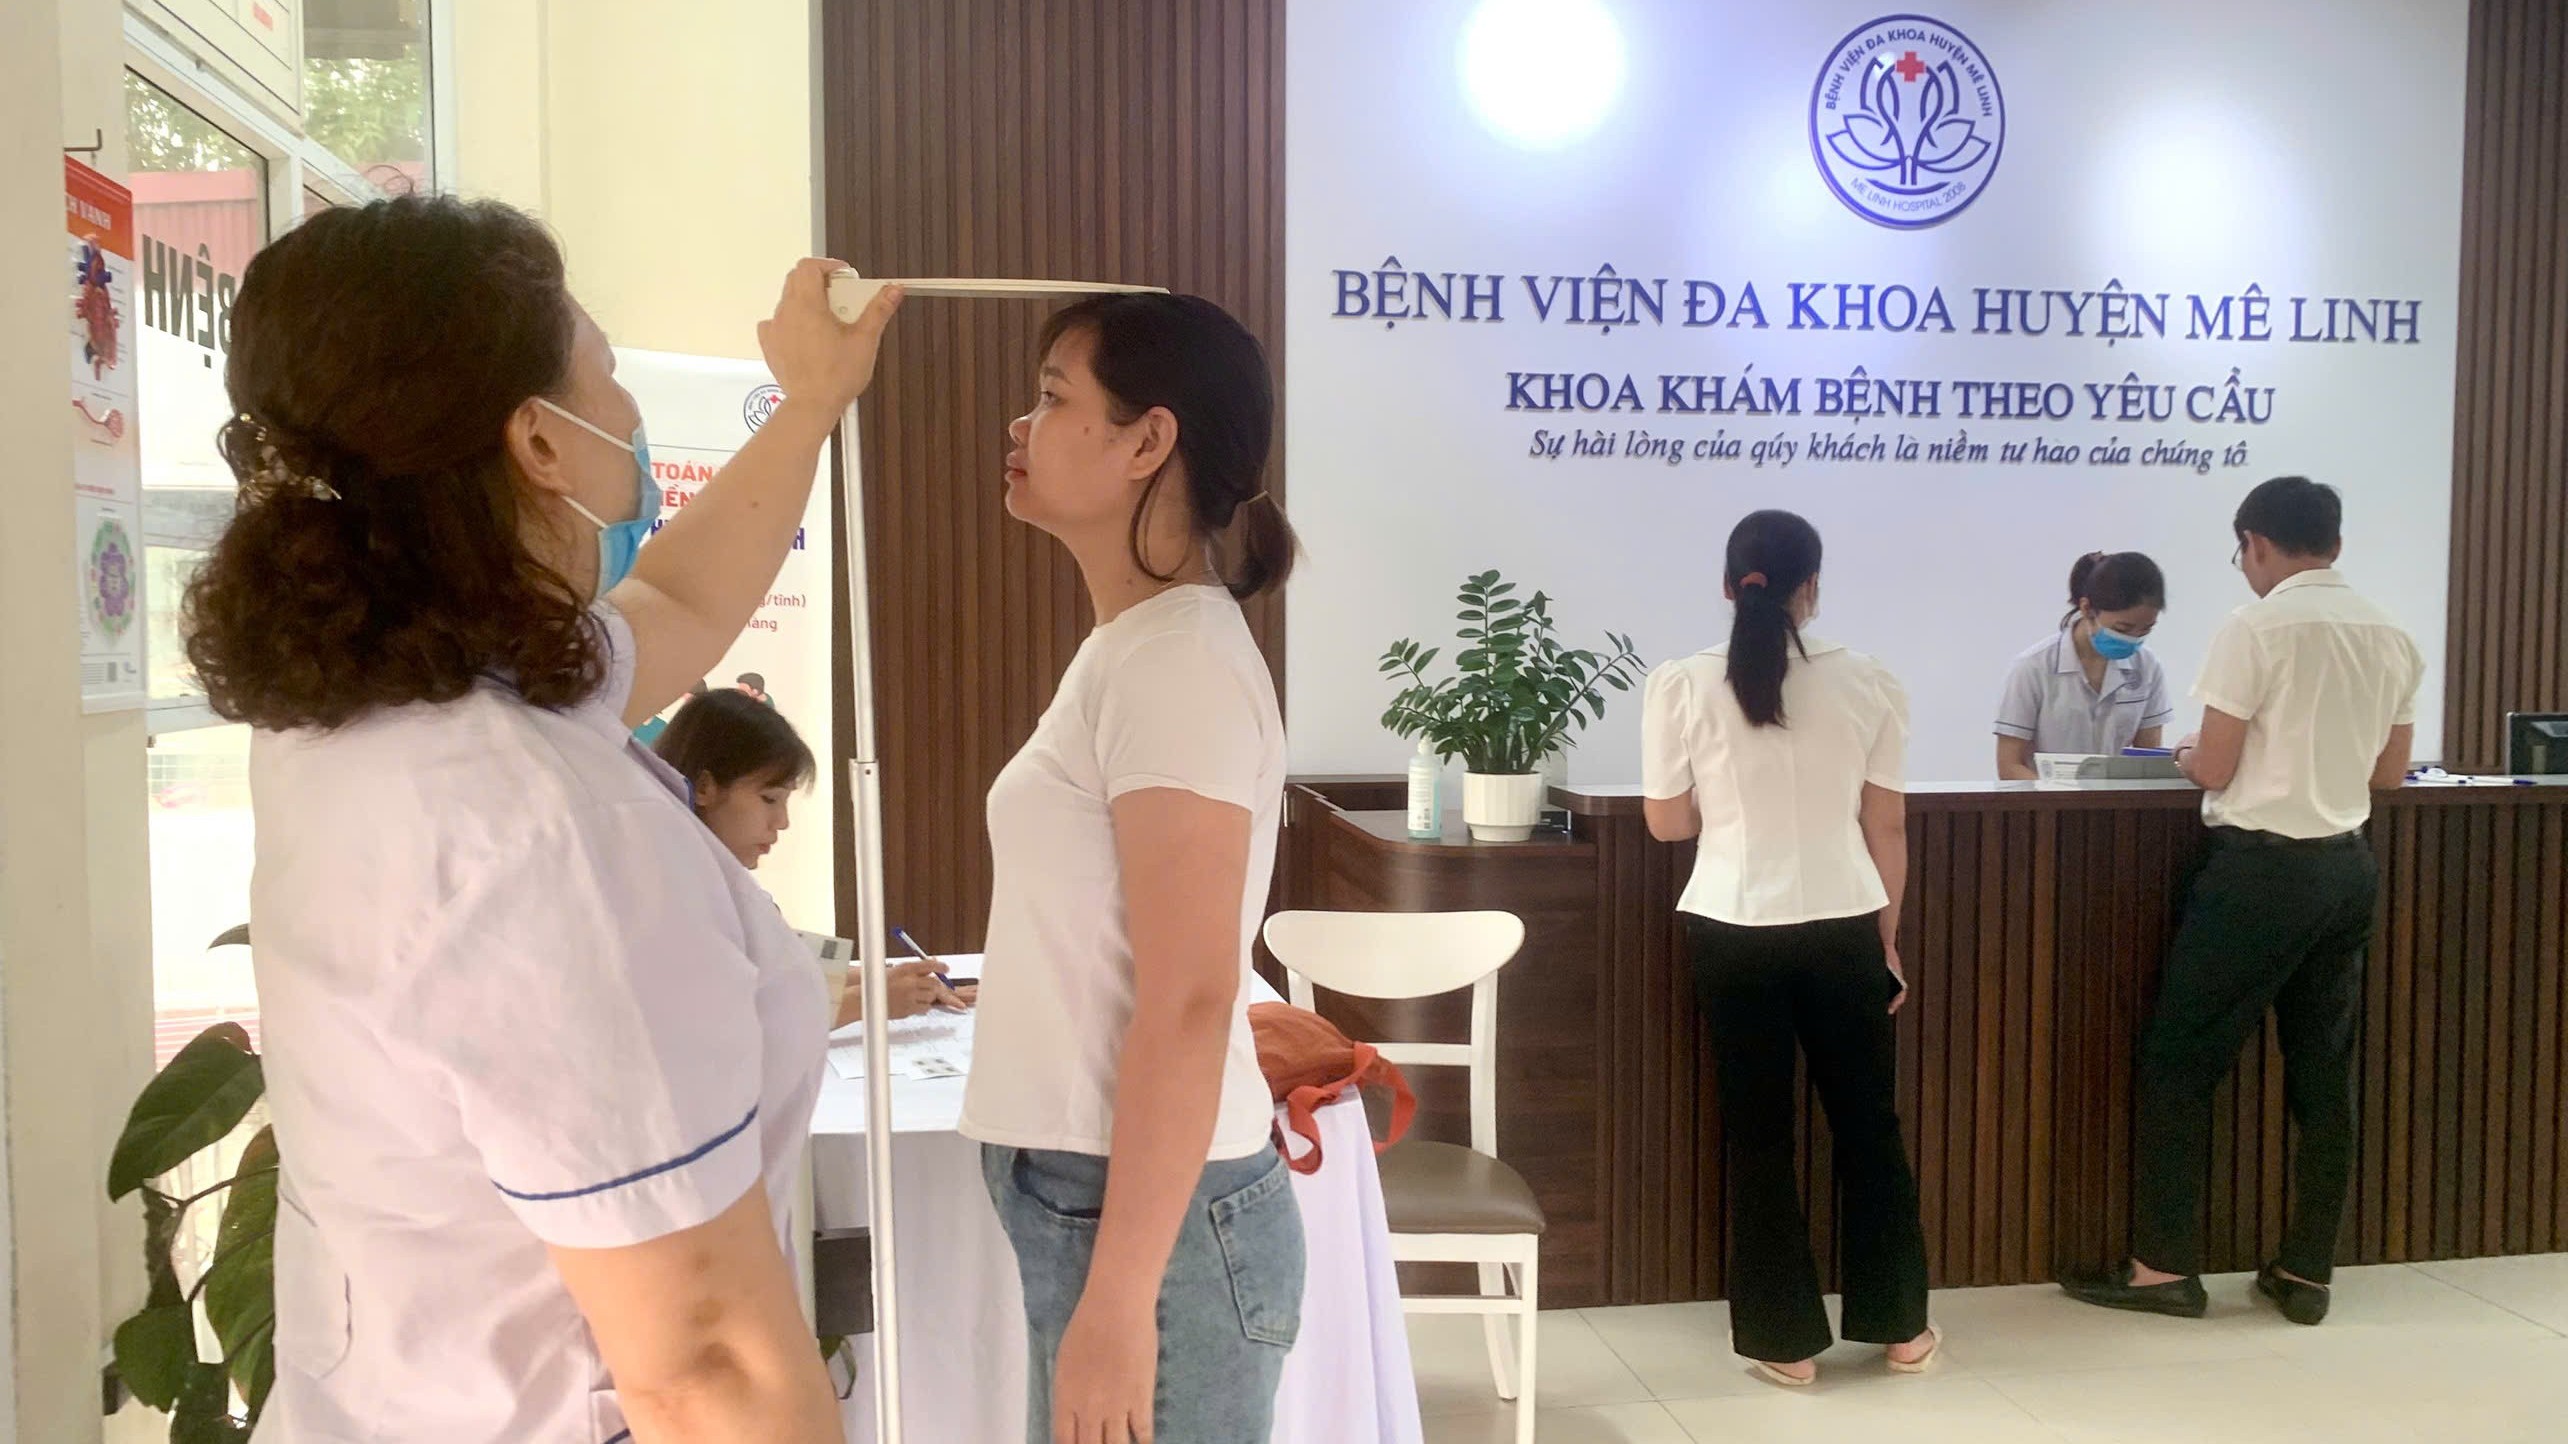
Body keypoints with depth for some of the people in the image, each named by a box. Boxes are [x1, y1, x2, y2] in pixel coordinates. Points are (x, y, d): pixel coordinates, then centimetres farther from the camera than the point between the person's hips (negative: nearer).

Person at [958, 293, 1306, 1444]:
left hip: (1148, 1217, -9)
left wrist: (1118, 1303, -21)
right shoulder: (1133, 647, 10)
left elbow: (1188, 1007, -22)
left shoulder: (1177, 660, -18)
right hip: (1090, 1199, 9)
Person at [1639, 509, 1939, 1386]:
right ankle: (1899, 1327, 28)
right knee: (1869, 1123, 16)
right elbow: (1886, 828, 3)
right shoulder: (1867, 682, -2)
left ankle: (1785, 1340, 18)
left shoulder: (1682, 684, -6)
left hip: (1733, 933, -1)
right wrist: (1888, 939, 14)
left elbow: (1668, 822, -1)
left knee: (1758, 1132, 10)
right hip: (1844, 930, 1)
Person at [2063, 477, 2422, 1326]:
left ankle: (2163, 1266, 7)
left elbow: (2214, 771, -12)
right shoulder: (2392, 639, 8)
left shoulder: (2255, 628, -12)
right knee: (2324, 1072, 12)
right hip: (2349, 867, 7)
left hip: (2261, 868, -7)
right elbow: (2389, 772, 15)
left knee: (2180, 1062, 3)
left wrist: (2188, 754, 9)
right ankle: (2305, 1274, 18)